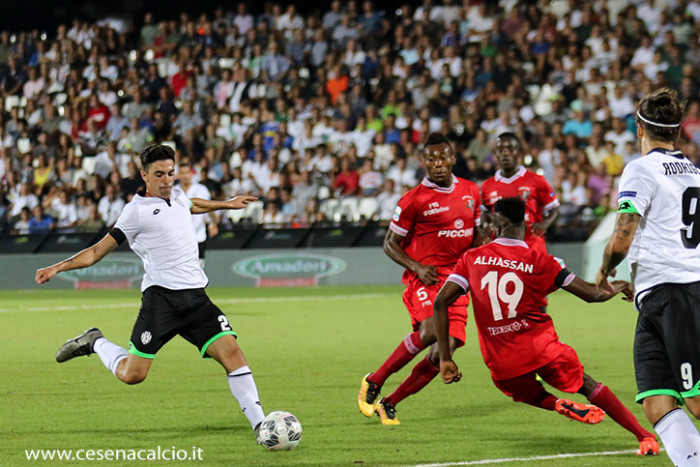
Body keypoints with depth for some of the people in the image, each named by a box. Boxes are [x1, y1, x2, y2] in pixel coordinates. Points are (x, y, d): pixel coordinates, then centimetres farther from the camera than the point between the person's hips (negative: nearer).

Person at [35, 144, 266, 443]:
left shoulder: (178, 200, 18)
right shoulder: (138, 209, -1)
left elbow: (194, 205, 45)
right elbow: (99, 250, 1)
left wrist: (227, 204, 59)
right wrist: (59, 267, -11)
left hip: (195, 296, 5)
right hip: (161, 296, -5)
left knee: (231, 351, -12)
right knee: (132, 374, -8)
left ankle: (259, 424, -8)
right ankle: (94, 342, 21)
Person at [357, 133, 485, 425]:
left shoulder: (471, 192, 11)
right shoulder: (414, 200, -6)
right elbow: (390, 243, 1)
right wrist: (417, 267, -15)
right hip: (427, 278, -6)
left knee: (446, 348, -9)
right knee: (430, 330, -31)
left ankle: (389, 404, 3)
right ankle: (373, 382, -12)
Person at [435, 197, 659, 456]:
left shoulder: (472, 258, 4)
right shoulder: (539, 261, 0)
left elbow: (440, 303, -4)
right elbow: (592, 294, 3)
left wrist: (445, 358, 0)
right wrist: (618, 287, 26)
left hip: (501, 366, 1)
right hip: (541, 347, -1)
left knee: (531, 395, 32)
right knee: (588, 386, 20)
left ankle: (559, 405, 2)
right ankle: (644, 436, 16)